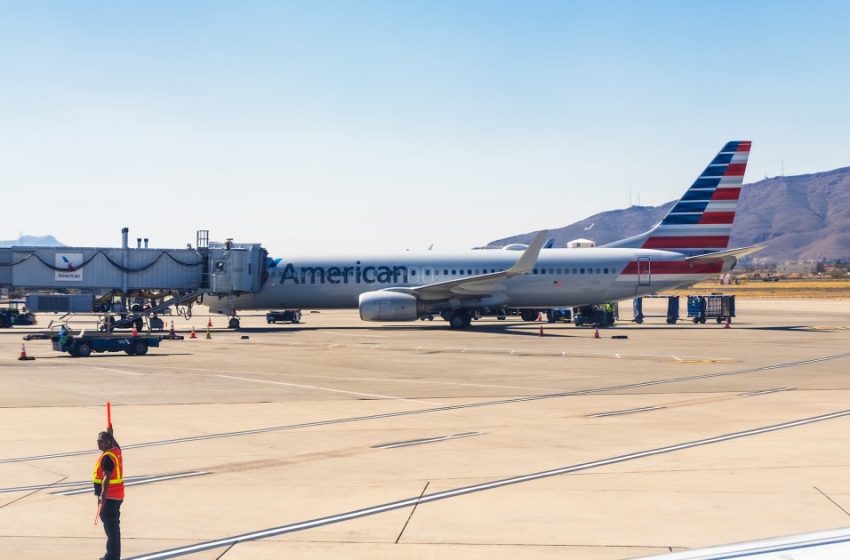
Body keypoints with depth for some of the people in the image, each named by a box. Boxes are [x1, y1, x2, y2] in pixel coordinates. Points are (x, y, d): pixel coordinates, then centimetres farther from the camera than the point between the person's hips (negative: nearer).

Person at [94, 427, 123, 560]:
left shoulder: (107, 457, -19)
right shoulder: (116, 451, 9)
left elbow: (107, 478, -29)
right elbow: (114, 443, 35)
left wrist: (103, 496, -37)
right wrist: (110, 433, 53)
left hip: (109, 497, -10)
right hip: (117, 496, 10)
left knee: (111, 527, -7)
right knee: (113, 526, 18)